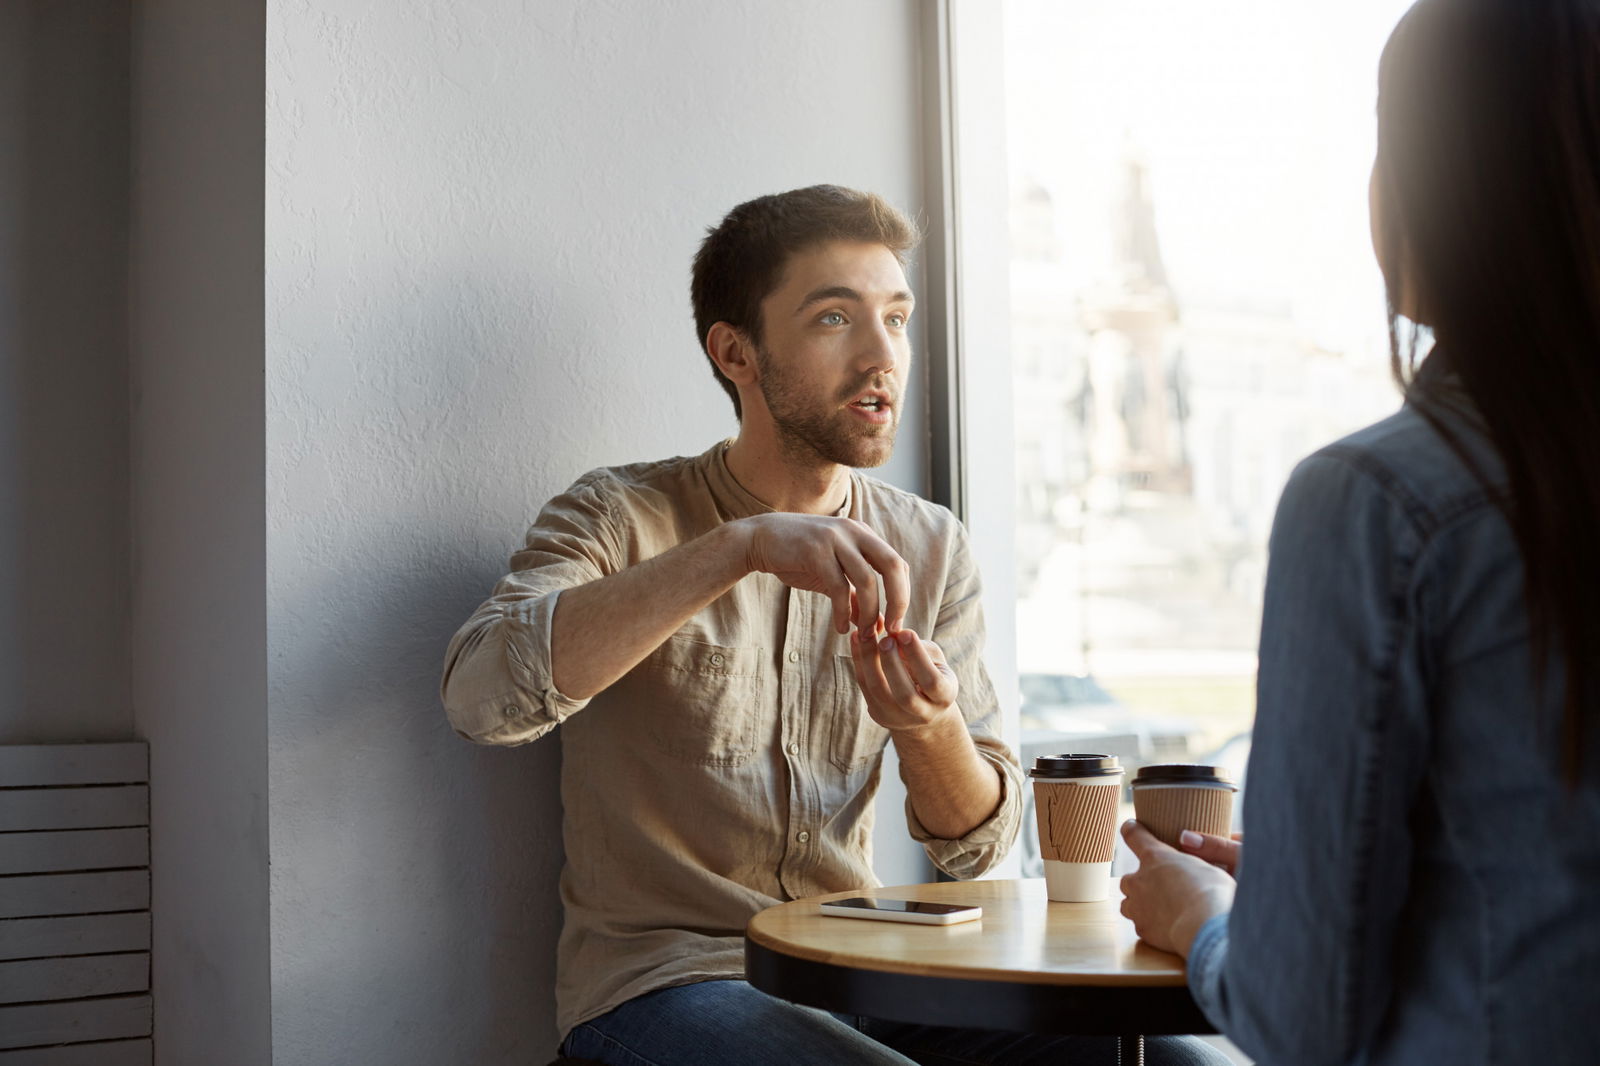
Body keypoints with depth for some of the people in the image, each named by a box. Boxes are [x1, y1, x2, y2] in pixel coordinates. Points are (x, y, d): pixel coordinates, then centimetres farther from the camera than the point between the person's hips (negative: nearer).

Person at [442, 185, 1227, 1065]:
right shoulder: (621, 518, -7)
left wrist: (928, 731, -22)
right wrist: (741, 546, -36)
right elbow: (479, 695, -28)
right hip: (664, 981, -4)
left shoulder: (930, 547, 5)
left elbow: (974, 843, 2)